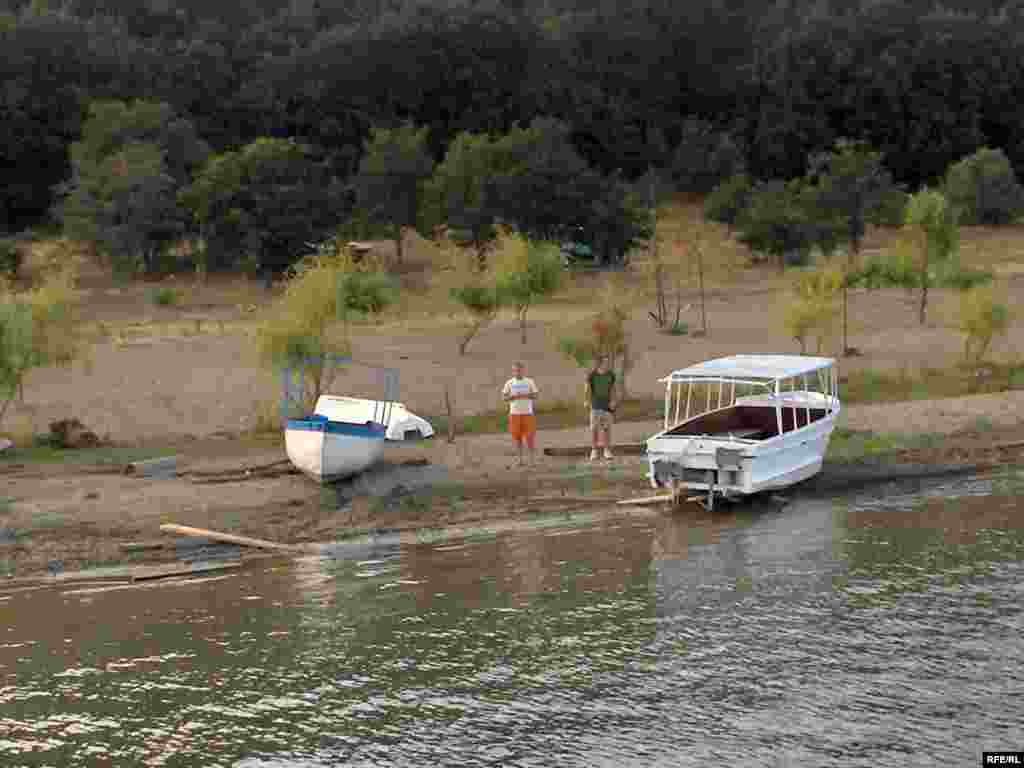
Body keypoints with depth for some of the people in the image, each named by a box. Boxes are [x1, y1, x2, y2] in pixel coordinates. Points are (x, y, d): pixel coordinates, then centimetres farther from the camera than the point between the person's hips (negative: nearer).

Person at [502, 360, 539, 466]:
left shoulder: (529, 382, 6)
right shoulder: (509, 383, 6)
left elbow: (535, 396, 3)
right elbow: (505, 398, 5)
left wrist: (525, 395, -15)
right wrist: (514, 396, -14)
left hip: (528, 413, -1)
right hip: (514, 413, 1)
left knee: (530, 436, -5)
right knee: (517, 436, 3)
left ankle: (532, 458, 1)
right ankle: (520, 459, 11)